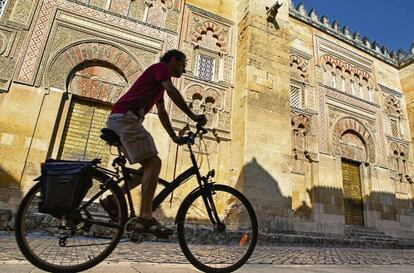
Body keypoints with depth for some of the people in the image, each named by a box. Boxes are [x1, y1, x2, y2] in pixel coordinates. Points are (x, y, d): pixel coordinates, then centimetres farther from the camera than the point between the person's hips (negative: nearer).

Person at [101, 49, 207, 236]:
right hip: (125, 117, -10)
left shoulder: (159, 86, 29)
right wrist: (194, 117, -16)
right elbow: (172, 91, -16)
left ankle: (113, 199, 10)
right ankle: (145, 218, -21)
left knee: (151, 165, 8)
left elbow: (162, 113, 28)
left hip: (118, 120, 10)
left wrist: (174, 137, 25)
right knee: (152, 164, -18)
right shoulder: (161, 67, 2)